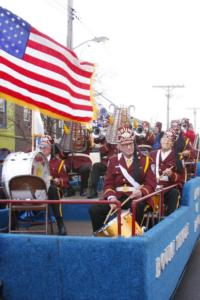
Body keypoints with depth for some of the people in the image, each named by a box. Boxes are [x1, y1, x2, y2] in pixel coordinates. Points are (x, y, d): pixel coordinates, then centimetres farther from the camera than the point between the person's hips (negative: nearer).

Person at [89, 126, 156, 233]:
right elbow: (108, 184, 8)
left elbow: (151, 183, 2)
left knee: (137, 207, -39)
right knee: (94, 209, -21)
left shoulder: (144, 160, 6)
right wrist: (111, 197, -14)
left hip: (137, 197, -2)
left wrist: (141, 192, -20)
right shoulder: (113, 161, 11)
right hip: (117, 196, 2)